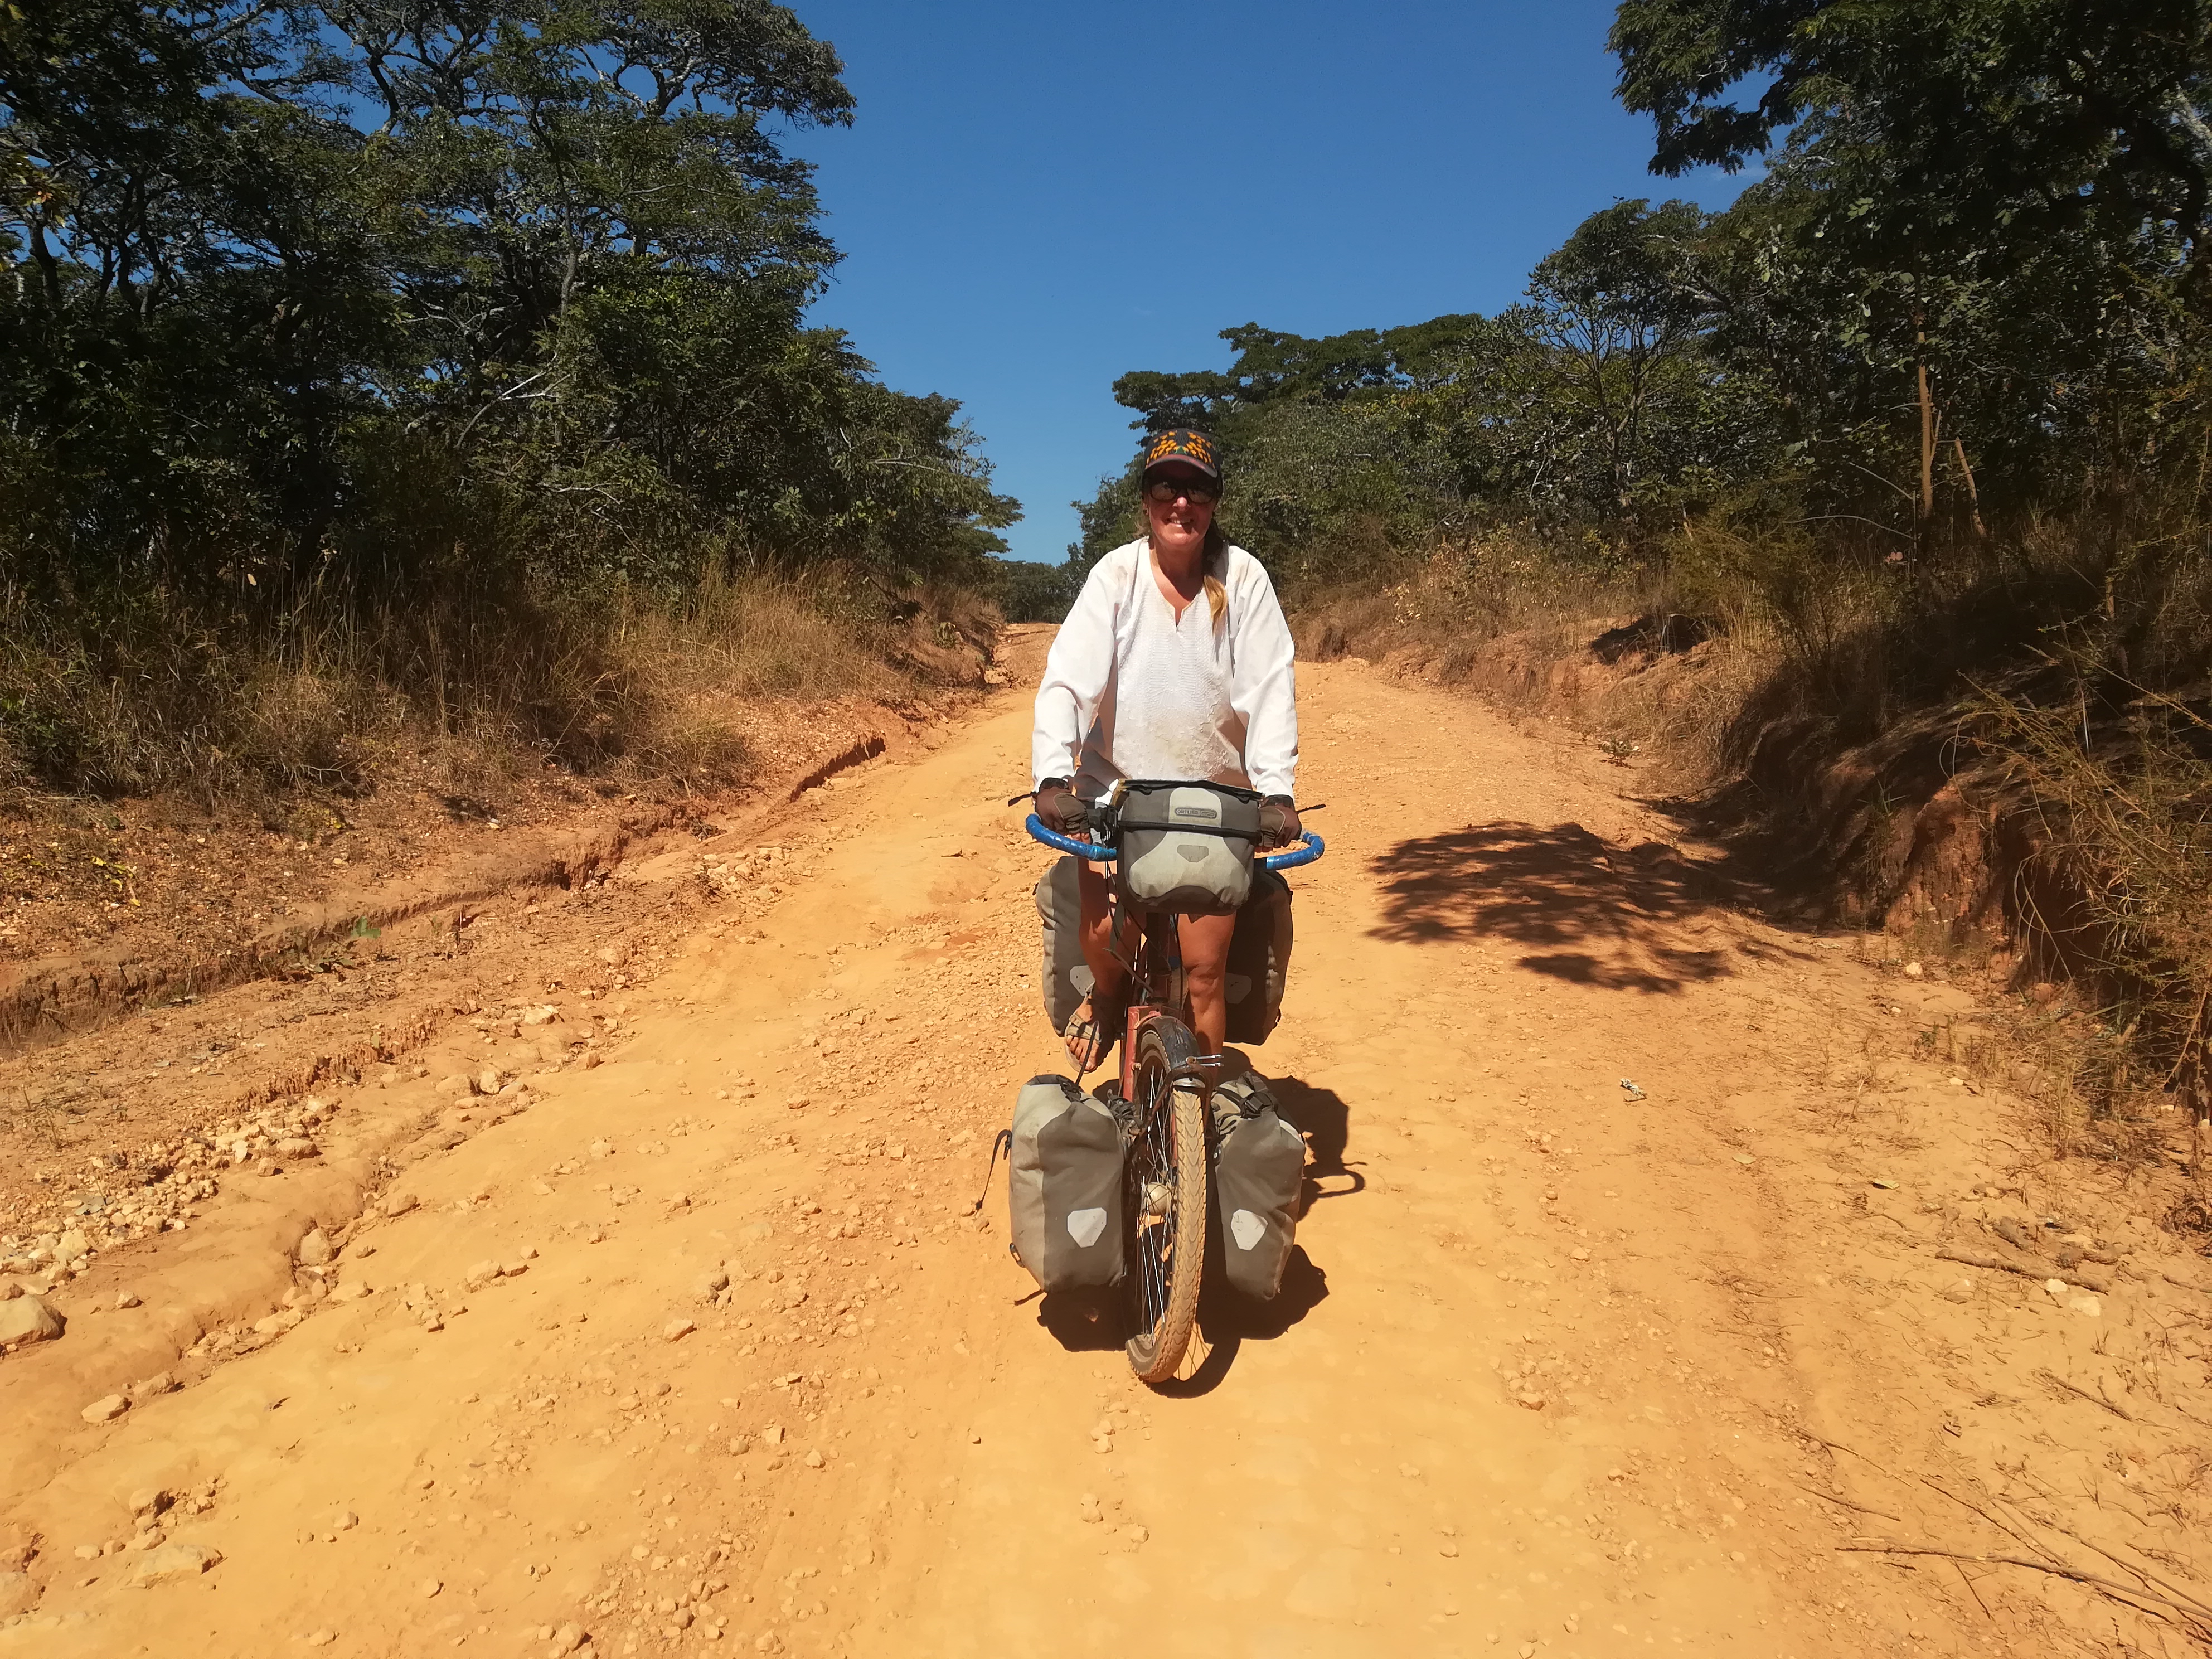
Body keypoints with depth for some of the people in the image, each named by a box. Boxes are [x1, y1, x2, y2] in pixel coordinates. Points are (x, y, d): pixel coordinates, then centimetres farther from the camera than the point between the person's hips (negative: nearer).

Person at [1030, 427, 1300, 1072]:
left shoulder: (1243, 577, -6)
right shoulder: (1116, 573, -8)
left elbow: (1270, 691, -11)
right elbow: (1066, 680, -15)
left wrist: (1276, 792, -23)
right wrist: (1053, 777, -29)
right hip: (1118, 787, 0)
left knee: (1205, 967, -1)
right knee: (1103, 932, -15)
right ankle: (1110, 994, 22)